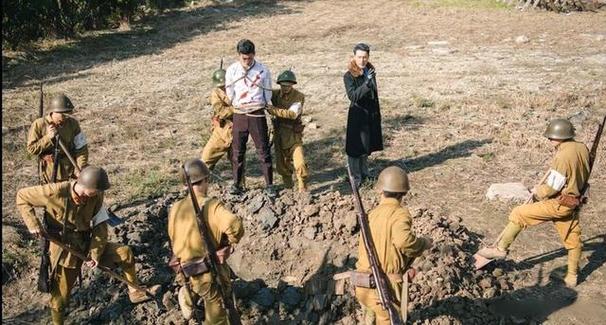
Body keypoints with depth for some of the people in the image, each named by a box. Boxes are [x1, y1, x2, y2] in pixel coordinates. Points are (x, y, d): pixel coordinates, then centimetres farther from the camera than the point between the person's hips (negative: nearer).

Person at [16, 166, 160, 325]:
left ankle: (135, 291, 13)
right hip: (64, 250, -3)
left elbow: (100, 225, -7)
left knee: (124, 252, -3)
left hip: (87, 244, 4)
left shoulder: (96, 196, -12)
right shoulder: (55, 192, -24)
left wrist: (96, 252, -16)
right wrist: (33, 224, -22)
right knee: (60, 296, 7)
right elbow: (22, 196, -11)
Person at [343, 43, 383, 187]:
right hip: (357, 116, -6)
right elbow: (353, 96, -25)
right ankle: (356, 178, 13)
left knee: (366, 147, 17)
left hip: (372, 115, 6)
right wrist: (367, 83, -36)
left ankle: (364, 175, 32)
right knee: (355, 148, 1)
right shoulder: (349, 76, -12)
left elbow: (375, 95, 14)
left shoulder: (370, 72, 6)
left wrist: (378, 115, 17)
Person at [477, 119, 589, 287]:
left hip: (559, 204, -9)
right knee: (572, 238, 18)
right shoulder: (583, 148, 2)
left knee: (518, 214, -5)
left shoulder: (563, 156, -24)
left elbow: (552, 186, -20)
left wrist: (538, 192, -2)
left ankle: (501, 249, 2)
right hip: (573, 201, 9)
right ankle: (572, 277, 32)